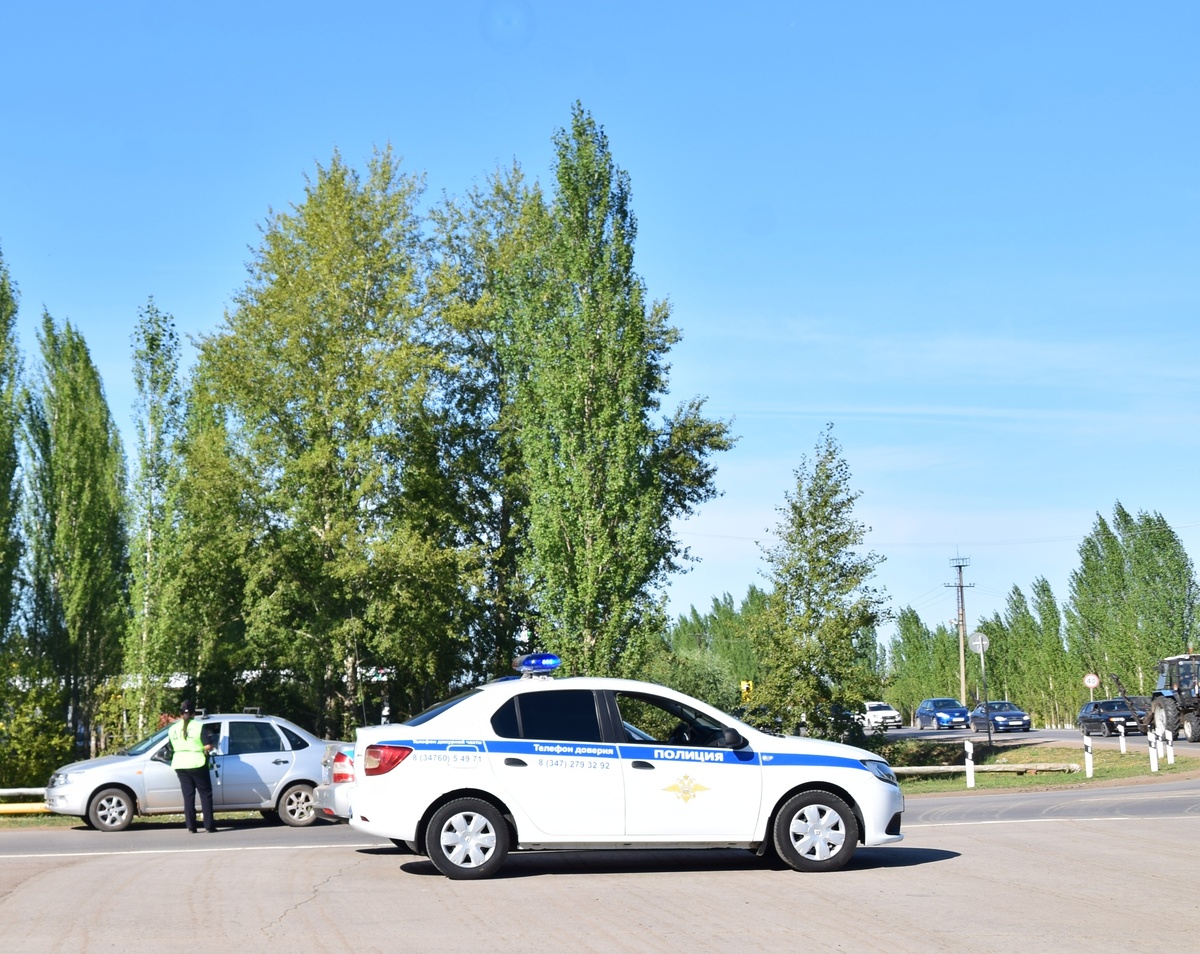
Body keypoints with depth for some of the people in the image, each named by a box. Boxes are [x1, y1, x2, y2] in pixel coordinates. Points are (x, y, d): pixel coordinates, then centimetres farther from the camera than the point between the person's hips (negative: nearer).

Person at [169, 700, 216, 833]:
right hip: (197, 764, -4)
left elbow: (171, 748, 10)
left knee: (188, 795, 7)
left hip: (180, 765, 4)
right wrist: (206, 749, 8)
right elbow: (208, 746, -13)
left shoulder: (173, 729, 5)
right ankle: (209, 825, 0)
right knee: (205, 794, 4)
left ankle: (191, 827, 3)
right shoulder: (198, 726, -9)